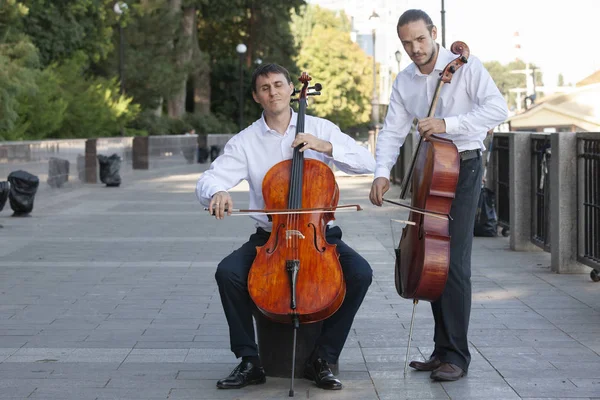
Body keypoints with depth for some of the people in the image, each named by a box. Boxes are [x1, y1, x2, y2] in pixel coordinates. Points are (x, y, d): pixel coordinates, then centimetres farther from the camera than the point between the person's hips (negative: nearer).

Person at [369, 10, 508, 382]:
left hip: (463, 169, -6)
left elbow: (498, 109, -21)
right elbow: (393, 132, 5)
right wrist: (382, 173, -12)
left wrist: (448, 123, -30)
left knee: (454, 262, -13)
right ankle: (443, 348, 19)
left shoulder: (466, 67, -10)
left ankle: (457, 355, -7)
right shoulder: (404, 81, 8)